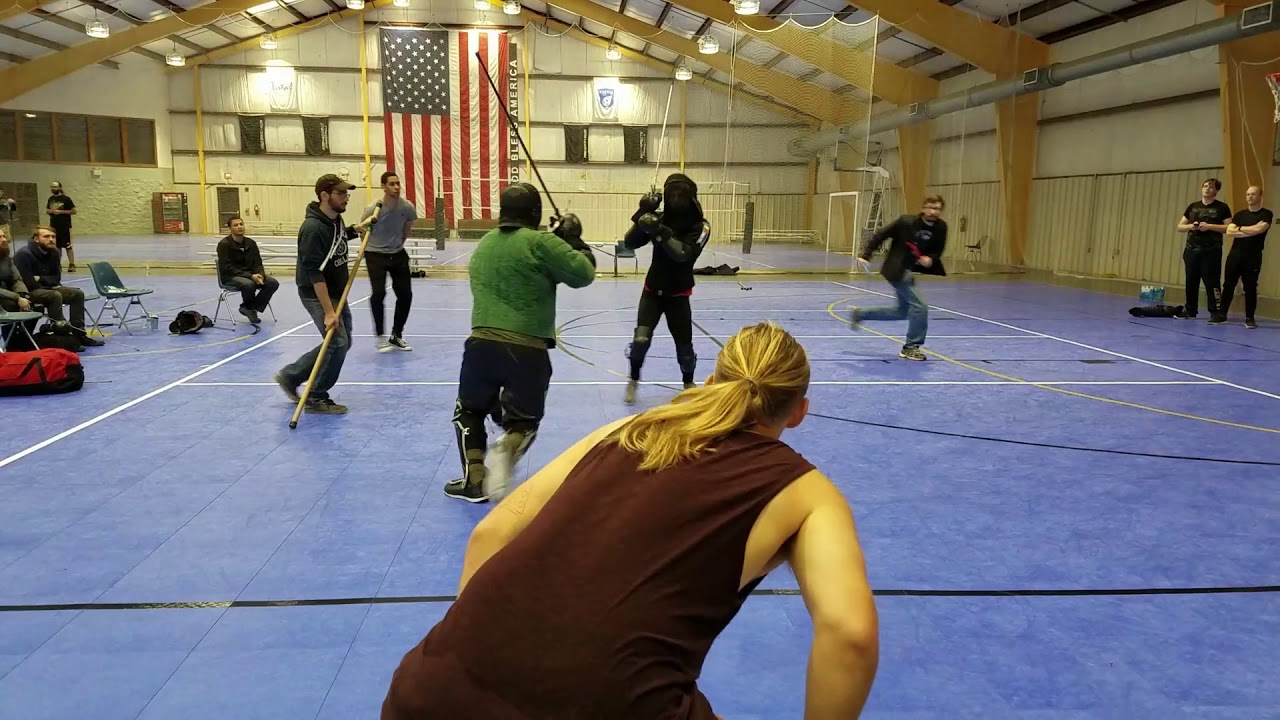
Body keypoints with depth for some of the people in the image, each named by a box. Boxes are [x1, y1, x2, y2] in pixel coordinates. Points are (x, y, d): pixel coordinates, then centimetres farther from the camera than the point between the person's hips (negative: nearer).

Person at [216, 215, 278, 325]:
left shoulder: (251, 243, 6)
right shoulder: (224, 244, -11)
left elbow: (257, 263, 7)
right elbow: (227, 268, -17)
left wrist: (260, 275, -18)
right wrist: (250, 276, -26)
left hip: (250, 275, 6)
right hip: (230, 277, -6)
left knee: (273, 283, -16)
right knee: (249, 284, -37)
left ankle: (249, 308, -3)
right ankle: (249, 308, -5)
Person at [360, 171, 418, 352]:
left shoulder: (408, 208, -12)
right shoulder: (372, 210, -20)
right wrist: (369, 251, 9)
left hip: (398, 254, 4)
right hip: (376, 255, -4)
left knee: (405, 294, 2)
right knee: (378, 294, -16)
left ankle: (396, 336, 19)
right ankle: (380, 337, 0)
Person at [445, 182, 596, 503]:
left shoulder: (483, 244, 15)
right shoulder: (541, 242, -6)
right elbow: (583, 274, -6)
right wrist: (574, 239, 11)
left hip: (482, 342, 4)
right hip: (528, 349, -3)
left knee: (468, 411, 25)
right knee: (524, 421, 15)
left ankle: (474, 480, 14)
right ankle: (505, 449, -17)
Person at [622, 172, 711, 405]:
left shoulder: (700, 226, -12)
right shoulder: (659, 218, -4)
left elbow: (683, 254, -28)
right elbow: (630, 243, -11)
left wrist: (661, 232, -38)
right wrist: (643, 213, -22)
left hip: (678, 294, -1)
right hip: (652, 290, 1)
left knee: (684, 344, 1)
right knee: (640, 339, -14)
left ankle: (688, 383, 30)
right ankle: (633, 382, 9)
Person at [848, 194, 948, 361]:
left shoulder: (941, 227, -5)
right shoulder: (907, 222, -18)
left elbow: (938, 250, 6)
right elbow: (881, 234, -11)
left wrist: (930, 258, -17)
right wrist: (866, 255, -14)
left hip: (910, 271, 8)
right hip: (896, 270, -7)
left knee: (903, 311, 18)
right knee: (919, 307, -12)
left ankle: (860, 313, 32)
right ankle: (911, 348, 3)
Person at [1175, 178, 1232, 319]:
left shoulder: (1222, 207, 1)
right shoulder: (1193, 206, 14)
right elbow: (1180, 227, 15)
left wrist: (1209, 226, -15)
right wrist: (1190, 226, -6)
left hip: (1211, 251, -4)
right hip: (1191, 250, 4)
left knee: (1212, 283, -6)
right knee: (1191, 282, 8)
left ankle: (1215, 312, -2)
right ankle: (1190, 310, 16)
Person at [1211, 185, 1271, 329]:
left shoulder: (1266, 214, 1)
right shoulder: (1240, 214, 12)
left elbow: (1259, 229, -17)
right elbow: (1229, 232, -1)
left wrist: (1240, 228, -3)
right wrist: (1250, 232, -9)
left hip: (1253, 257, -3)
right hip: (1235, 254, 3)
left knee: (1250, 287, 0)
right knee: (1228, 284, 3)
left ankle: (1250, 318, 6)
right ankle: (1221, 314, 9)